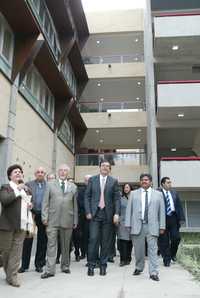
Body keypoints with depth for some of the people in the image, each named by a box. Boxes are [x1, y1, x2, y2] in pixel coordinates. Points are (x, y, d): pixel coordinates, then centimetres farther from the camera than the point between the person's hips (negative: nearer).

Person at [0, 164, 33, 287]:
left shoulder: (26, 188, 15)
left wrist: (30, 205, 6)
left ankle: (12, 276, 7)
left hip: (22, 224, 4)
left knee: (17, 251, 1)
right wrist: (18, 190, -18)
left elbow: (29, 201, 28)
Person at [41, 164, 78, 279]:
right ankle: (50, 270, 2)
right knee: (51, 244, -3)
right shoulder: (50, 184, 8)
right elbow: (45, 202, 4)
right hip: (52, 220, -1)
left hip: (67, 220, 1)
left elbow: (75, 204, 9)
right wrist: (45, 217, -5)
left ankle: (65, 266, 26)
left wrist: (75, 220, 7)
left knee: (66, 245, 11)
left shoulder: (73, 187, 11)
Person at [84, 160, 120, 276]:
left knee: (106, 241, 5)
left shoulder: (114, 181, 6)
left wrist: (116, 213, -8)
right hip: (94, 214, 0)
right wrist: (88, 212, -4)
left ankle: (103, 265, 17)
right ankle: (91, 265, 9)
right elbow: (87, 196, 5)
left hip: (108, 214, 0)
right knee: (93, 239, -3)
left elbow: (117, 198, 3)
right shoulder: (92, 179, 7)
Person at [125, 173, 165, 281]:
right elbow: (129, 209, 8)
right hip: (137, 225, 1)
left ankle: (153, 272, 0)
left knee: (153, 249, -5)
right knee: (138, 249, 9)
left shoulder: (158, 194, 11)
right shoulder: (134, 193, 12)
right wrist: (128, 224, 0)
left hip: (152, 226, -1)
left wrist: (162, 226, 3)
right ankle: (139, 268, 27)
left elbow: (161, 211, 8)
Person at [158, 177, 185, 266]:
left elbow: (179, 206, 11)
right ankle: (167, 260, 17)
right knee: (164, 241, 3)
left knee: (176, 238, 2)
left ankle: (173, 254, 29)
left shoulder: (174, 193, 13)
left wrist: (181, 218, 3)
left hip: (173, 218, 4)